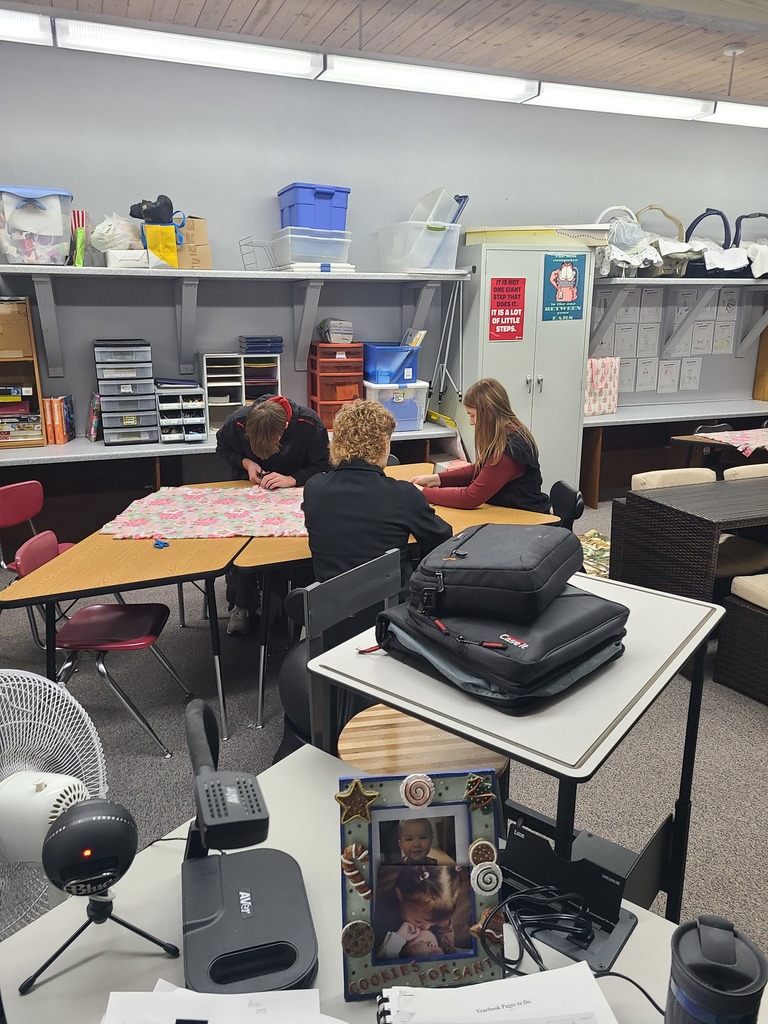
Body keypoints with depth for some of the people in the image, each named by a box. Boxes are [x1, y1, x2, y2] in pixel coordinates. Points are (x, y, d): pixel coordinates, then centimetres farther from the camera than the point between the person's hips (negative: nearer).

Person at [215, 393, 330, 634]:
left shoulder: (309, 424, -24)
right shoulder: (236, 422, -17)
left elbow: (325, 466, -15)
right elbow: (223, 448, 5)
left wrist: (292, 479, -32)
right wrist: (245, 463, -16)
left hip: (295, 487, -1)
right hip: (248, 488, 2)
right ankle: (241, 604, -8)